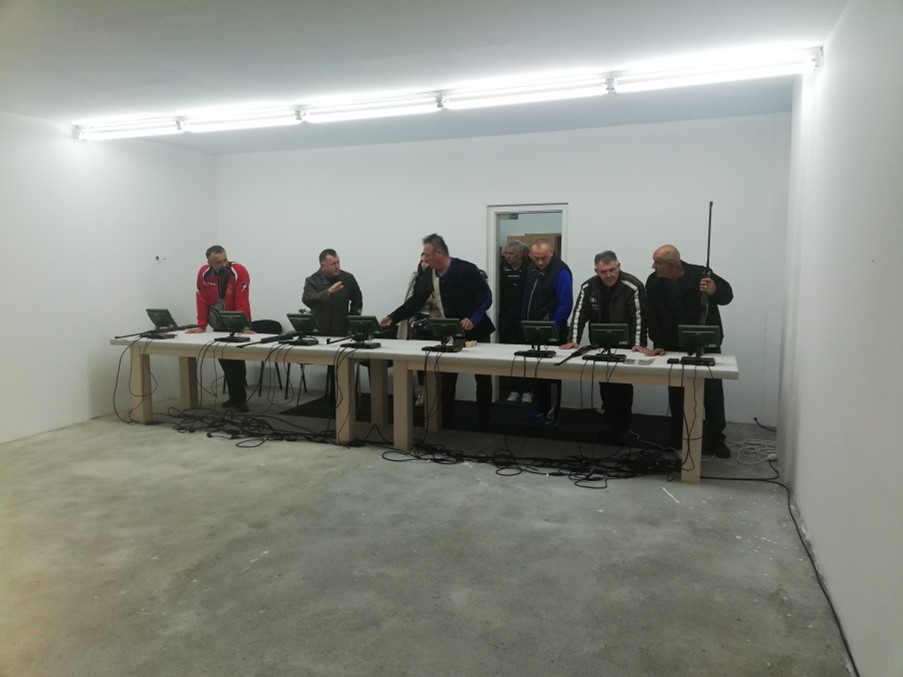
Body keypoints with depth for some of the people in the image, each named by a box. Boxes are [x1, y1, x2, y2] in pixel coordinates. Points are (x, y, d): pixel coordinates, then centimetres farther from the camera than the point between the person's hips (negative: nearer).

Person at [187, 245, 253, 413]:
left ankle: (240, 399, 3)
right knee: (225, 362, 9)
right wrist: (201, 326, -8)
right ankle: (234, 396, 20)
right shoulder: (204, 273, -8)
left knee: (237, 362, -6)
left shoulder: (239, 271, -20)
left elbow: (243, 301, -25)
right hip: (218, 326, 4)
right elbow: (202, 300, -6)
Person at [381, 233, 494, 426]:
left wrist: (473, 318, -31)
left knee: (482, 377, 7)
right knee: (446, 378, 7)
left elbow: (485, 296, -18)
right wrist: (393, 317, -1)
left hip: (475, 331, -5)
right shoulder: (430, 275, 1)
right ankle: (446, 418, 18)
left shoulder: (466, 269, -17)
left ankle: (483, 420, 20)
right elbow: (416, 300, 5)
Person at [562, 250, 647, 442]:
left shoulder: (633, 287, -17)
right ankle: (610, 423, 23)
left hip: (625, 347, -4)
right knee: (604, 384, 9)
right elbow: (579, 314, -7)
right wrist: (573, 340, -17)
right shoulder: (588, 287, -5)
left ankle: (622, 426, 10)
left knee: (623, 386, -3)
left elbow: (639, 317, -19)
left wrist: (638, 344, -27)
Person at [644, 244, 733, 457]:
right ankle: (678, 437, 22)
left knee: (713, 392, 2)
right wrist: (658, 344, -13)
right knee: (676, 393, 9)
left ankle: (716, 439, 13)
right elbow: (653, 317, -5)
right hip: (675, 347, 3)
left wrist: (715, 291, -29)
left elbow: (728, 295, -6)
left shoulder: (700, 275, -17)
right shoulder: (654, 282, -6)